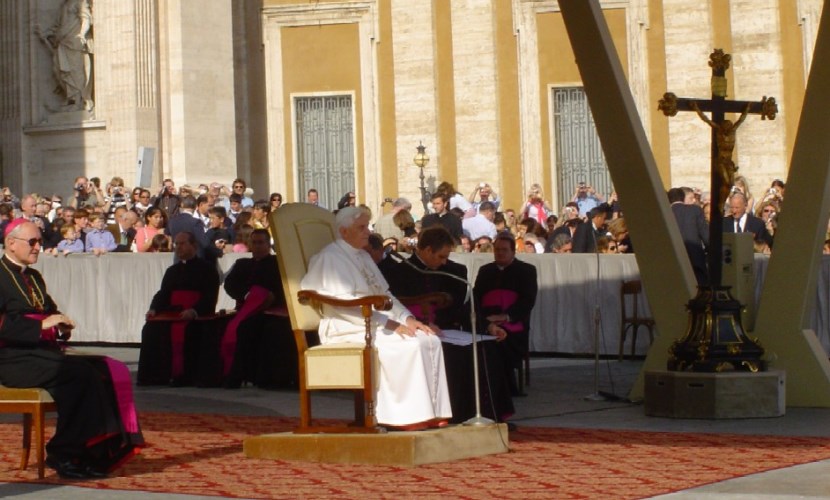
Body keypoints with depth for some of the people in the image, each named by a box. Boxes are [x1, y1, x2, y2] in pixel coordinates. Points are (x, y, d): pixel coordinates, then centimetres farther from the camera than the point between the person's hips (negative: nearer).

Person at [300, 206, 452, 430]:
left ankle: (432, 413, -17)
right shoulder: (330, 258, -8)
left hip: (377, 322, 9)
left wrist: (407, 318, 2)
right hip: (349, 329, -9)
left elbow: (384, 295, 21)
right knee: (410, 345, -28)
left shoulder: (363, 256, 20)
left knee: (430, 341, -13)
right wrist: (389, 324, -21)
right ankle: (410, 416, -23)